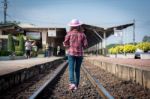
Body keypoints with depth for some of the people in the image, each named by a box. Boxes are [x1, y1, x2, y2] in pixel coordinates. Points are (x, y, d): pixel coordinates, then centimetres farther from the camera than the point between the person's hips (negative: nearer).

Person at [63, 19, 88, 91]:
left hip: (71, 53, -2)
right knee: (77, 70, 12)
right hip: (80, 53, 2)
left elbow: (65, 43, 1)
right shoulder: (82, 34, -1)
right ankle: (76, 85, 15)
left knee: (71, 69, -6)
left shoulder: (69, 33, -4)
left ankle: (72, 83, -25)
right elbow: (85, 45, -2)